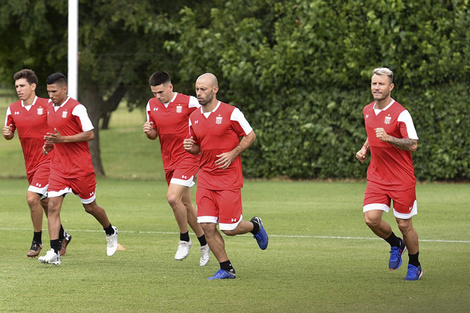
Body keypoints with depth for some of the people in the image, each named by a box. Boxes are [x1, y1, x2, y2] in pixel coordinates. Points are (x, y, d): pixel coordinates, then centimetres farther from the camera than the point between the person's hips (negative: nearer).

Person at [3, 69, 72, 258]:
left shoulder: (47, 106, -10)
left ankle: (37, 241, -2)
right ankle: (62, 237, 33)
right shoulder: (13, 109, 5)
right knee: (44, 203, 14)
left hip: (47, 159, -6)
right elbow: (9, 135, 14)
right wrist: (7, 133, -8)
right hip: (30, 163, 6)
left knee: (32, 197, -18)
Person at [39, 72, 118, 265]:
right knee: (53, 206, -11)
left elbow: (89, 134, -15)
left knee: (90, 207, 9)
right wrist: (49, 144, 5)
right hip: (58, 168, 5)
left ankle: (110, 232, 39)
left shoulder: (76, 108, -12)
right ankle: (54, 253, -15)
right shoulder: (50, 109, 10)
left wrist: (62, 139, -22)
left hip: (80, 167, -5)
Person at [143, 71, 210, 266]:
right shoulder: (152, 105, 5)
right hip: (169, 161, 6)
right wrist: (149, 131, -9)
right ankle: (204, 243, 26)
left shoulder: (189, 103, -13)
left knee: (173, 198, -21)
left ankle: (184, 239, -1)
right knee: (185, 204, 11)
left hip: (188, 157, -6)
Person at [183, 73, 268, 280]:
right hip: (205, 177, 5)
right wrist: (190, 147, -5)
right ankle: (226, 269, 7)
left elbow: (250, 136, 0)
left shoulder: (230, 113, -9)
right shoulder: (194, 117, 7)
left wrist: (233, 154, -13)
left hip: (229, 178, -5)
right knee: (206, 225, -6)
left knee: (229, 228, -5)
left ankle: (255, 226, 29)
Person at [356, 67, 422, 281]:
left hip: (402, 179, -5)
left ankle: (415, 266, 24)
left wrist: (389, 138, -31)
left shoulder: (400, 113, -13)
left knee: (404, 225, 1)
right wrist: (364, 149, 9)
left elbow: (413, 145, -18)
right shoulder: (368, 111, 7)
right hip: (376, 177, 5)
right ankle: (395, 245, 18)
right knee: (371, 218, -12)